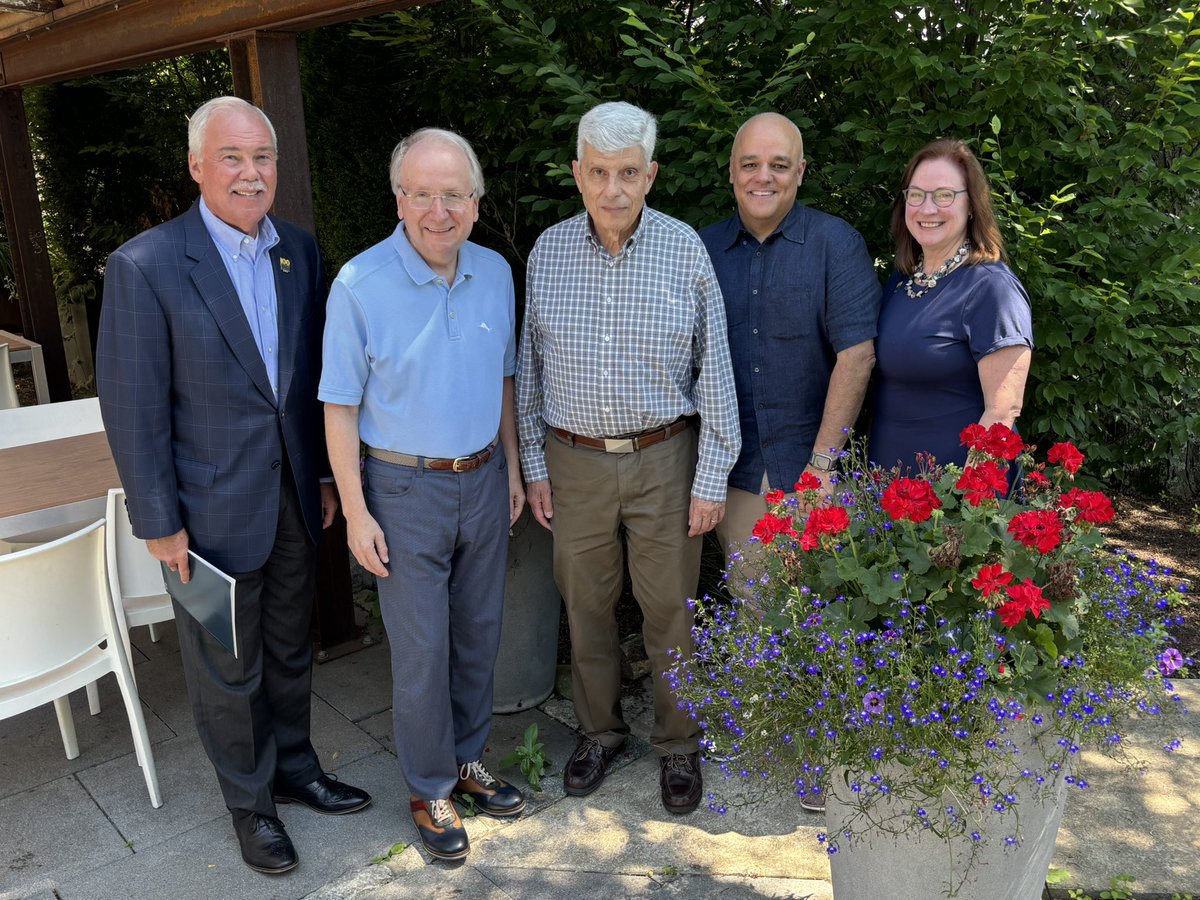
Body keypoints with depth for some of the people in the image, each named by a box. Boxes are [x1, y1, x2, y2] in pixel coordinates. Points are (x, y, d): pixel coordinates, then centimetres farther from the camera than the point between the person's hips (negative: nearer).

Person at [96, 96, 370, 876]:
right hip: (214, 510, -4)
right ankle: (251, 803, 35)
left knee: (291, 650, 21)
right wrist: (159, 523, -11)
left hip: (295, 497, 5)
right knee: (228, 671, 13)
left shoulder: (301, 251, 2)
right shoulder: (144, 266, -15)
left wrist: (326, 475, 8)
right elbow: (134, 409, -13)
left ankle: (295, 768, 43)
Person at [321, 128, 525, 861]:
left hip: (484, 480, 5)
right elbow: (341, 406, -10)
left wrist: (512, 468, 10)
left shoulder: (496, 273, 0)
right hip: (407, 490, -4)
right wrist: (356, 512, -12)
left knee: (479, 635, 16)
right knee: (421, 650, 5)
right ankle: (430, 789, 26)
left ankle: (469, 761, 36)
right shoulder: (360, 285, -14)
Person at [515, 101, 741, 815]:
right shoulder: (547, 252, -1)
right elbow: (530, 368, 6)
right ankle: (601, 729, 37)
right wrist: (533, 464, 6)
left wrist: (711, 479, -6)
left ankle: (679, 744, 31)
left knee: (671, 609, 9)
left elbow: (715, 370, -5)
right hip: (574, 461, 2)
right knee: (587, 604, 15)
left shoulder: (686, 249, -8)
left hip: (664, 458, -2)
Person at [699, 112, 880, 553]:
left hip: (809, 468, -3)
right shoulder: (703, 248, 5)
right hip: (732, 474, 3)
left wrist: (822, 463, -15)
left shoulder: (836, 243, -6)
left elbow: (856, 355, -12)